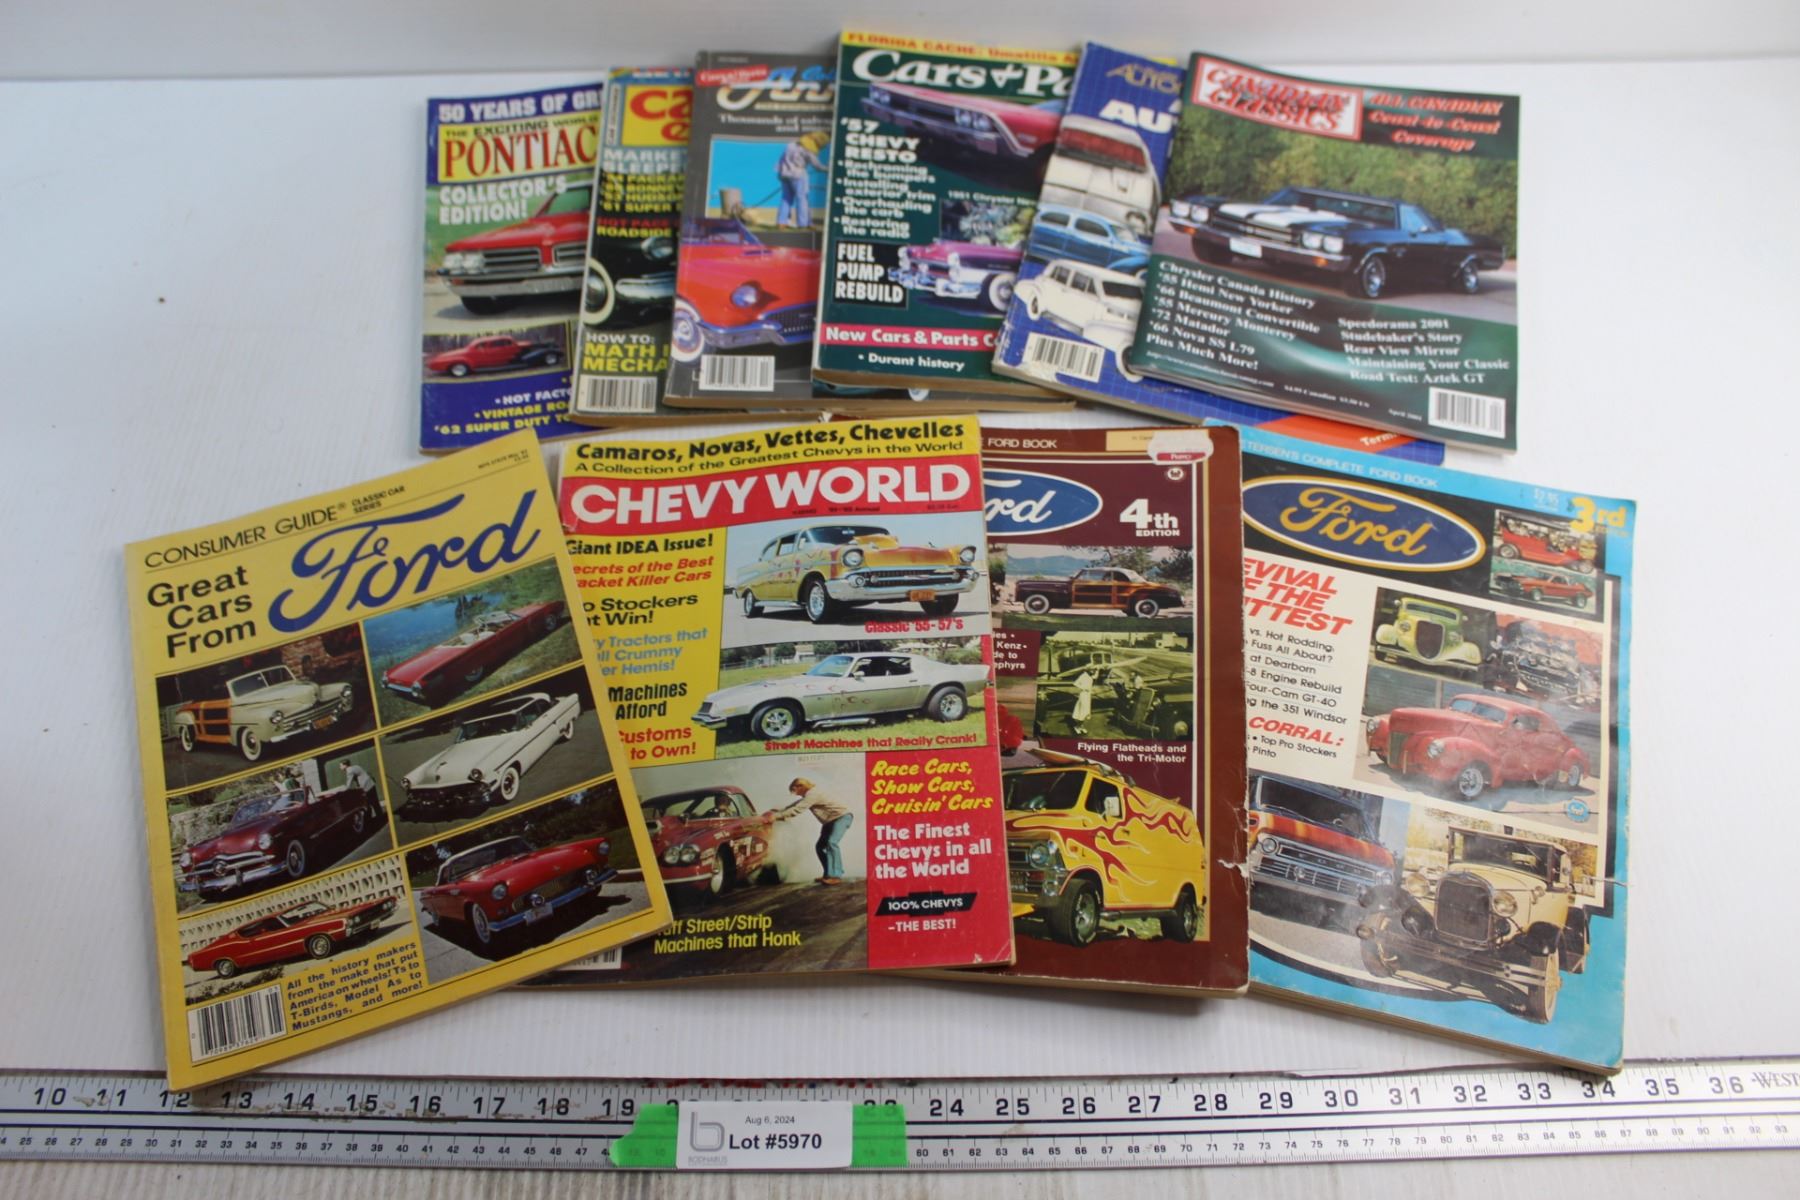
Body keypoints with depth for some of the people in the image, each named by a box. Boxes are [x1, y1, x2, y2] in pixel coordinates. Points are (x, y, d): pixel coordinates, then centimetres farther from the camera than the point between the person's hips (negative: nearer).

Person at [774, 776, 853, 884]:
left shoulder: (813, 793, -19)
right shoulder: (809, 795, 13)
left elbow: (797, 809, -25)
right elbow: (794, 806, 19)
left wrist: (777, 816, -23)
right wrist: (776, 811, 8)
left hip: (842, 816, -11)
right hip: (830, 820, 11)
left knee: (831, 842, -27)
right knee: (819, 846, 5)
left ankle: (836, 875, -30)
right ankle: (829, 875, 9)